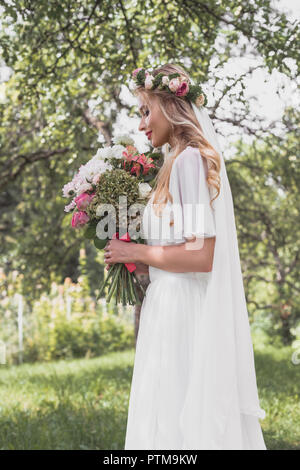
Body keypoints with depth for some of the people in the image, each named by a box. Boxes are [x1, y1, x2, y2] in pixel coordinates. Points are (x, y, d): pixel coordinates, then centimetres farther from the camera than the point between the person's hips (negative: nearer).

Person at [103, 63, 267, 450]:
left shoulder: (189, 160, -13)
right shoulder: (192, 160, 16)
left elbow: (201, 255, -20)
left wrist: (137, 252, -9)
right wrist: (139, 256, 15)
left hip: (184, 318, -9)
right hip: (180, 312, 9)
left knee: (177, 425, -4)